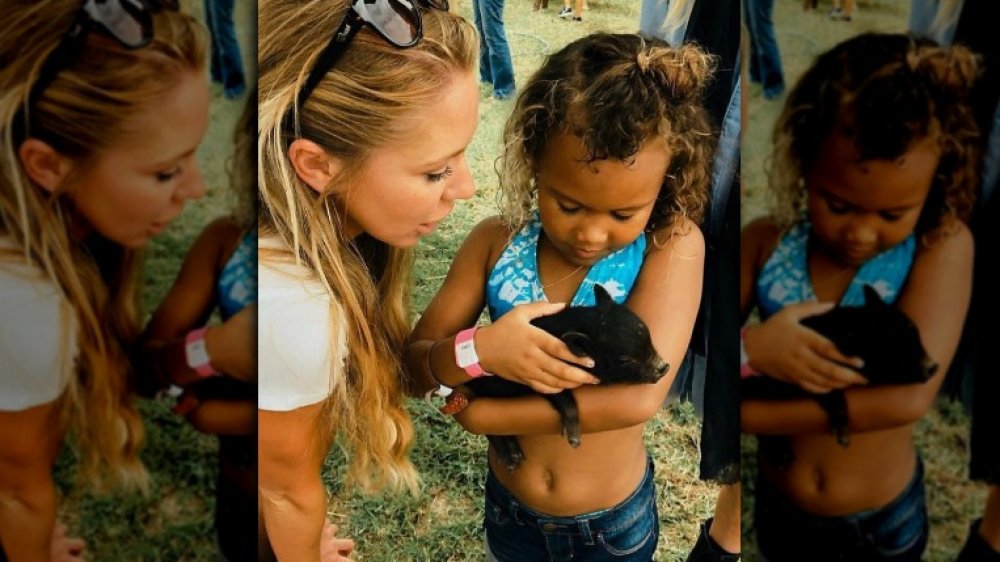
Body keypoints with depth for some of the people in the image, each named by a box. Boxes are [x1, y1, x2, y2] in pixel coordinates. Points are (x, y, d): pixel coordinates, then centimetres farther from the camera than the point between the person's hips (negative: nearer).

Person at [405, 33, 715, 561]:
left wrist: (480, 414, -25)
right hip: (508, 507, 2)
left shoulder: (674, 245, -23)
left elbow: (639, 397, -33)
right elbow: (414, 359, -10)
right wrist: (474, 351, -33)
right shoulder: (496, 243, -15)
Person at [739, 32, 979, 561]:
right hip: (780, 509, 2)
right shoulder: (765, 243, -15)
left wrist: (743, 413, -30)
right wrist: (749, 349, -35)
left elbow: (907, 397, -32)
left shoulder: (944, 246, -21)